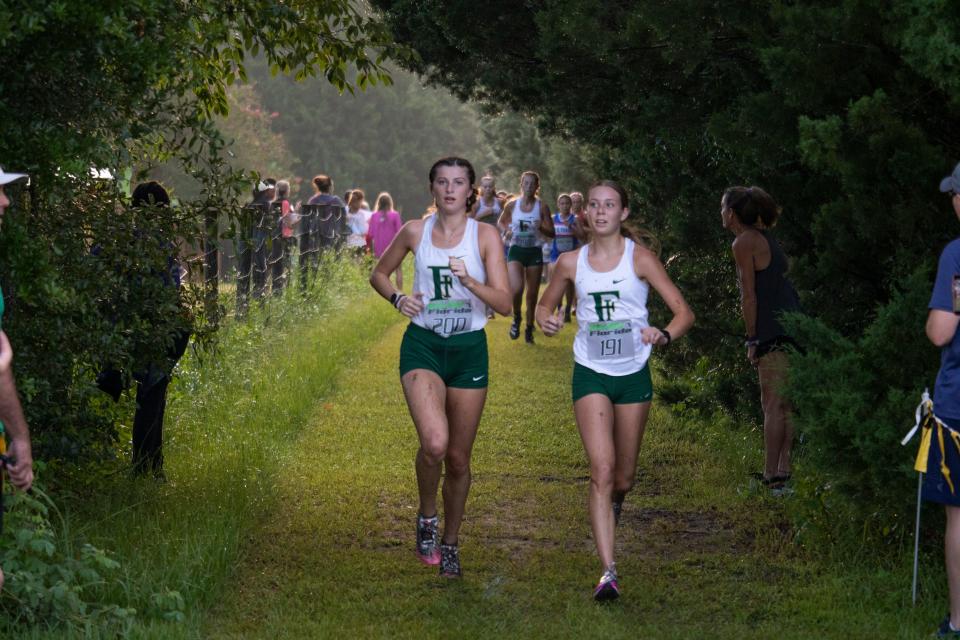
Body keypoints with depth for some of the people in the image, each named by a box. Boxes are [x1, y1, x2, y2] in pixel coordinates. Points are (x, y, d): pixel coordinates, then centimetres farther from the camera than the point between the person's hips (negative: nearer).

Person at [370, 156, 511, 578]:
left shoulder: (485, 235, -3)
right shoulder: (415, 232, 2)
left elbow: (504, 304, -8)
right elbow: (379, 274, 18)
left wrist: (469, 281, -24)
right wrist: (398, 298, -2)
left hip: (469, 350, 1)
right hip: (423, 346, -1)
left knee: (458, 458, 8)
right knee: (434, 443, -24)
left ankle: (450, 542, 28)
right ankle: (426, 516, 4)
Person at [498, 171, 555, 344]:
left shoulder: (542, 207, -1)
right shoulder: (512, 205, 1)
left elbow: (552, 233, 1)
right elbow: (501, 222, 17)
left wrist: (541, 228, -20)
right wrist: (507, 230, -5)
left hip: (534, 251, 1)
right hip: (516, 250, -1)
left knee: (532, 294, 6)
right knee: (516, 289, -21)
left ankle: (529, 328, 23)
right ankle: (516, 318, 7)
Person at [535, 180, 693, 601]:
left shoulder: (640, 258, -6)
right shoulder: (571, 262, 0)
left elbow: (683, 312, -7)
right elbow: (545, 304, 16)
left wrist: (664, 335, -28)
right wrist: (546, 318, -8)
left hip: (633, 374, 0)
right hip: (590, 374, 0)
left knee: (623, 479, 11)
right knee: (601, 470, -16)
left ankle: (613, 502, 50)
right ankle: (608, 571, -17)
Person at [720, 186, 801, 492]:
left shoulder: (744, 242, -7)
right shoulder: (764, 238, 20)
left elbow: (749, 296, -11)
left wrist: (752, 340, -8)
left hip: (775, 333, -9)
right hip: (795, 326, 9)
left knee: (773, 404, -8)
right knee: (784, 404, 11)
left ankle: (771, 477, -7)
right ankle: (782, 471, 13)